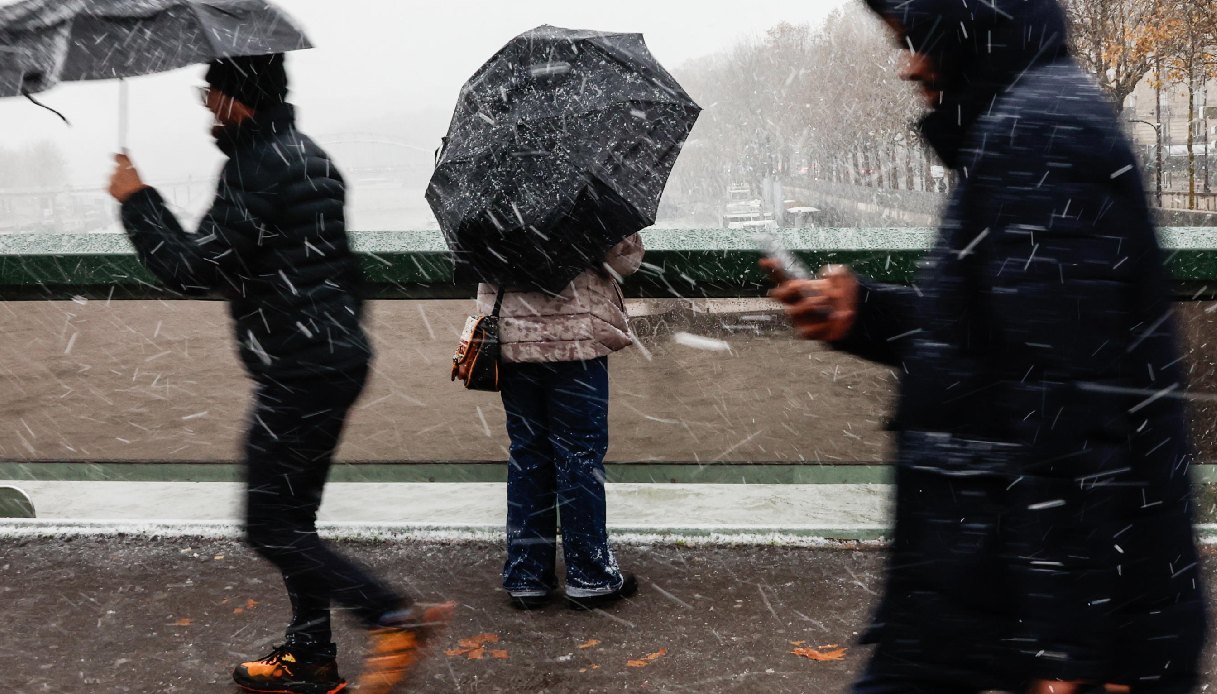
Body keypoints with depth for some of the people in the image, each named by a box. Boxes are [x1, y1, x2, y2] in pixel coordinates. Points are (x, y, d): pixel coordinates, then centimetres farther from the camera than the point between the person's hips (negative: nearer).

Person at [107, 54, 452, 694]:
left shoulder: (257, 167, -16)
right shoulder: (308, 155, 16)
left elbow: (193, 269, -19)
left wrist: (136, 199, -6)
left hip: (299, 372, -10)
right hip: (339, 358, 10)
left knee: (271, 528, -3)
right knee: (291, 517, 16)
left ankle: (395, 618, -4)